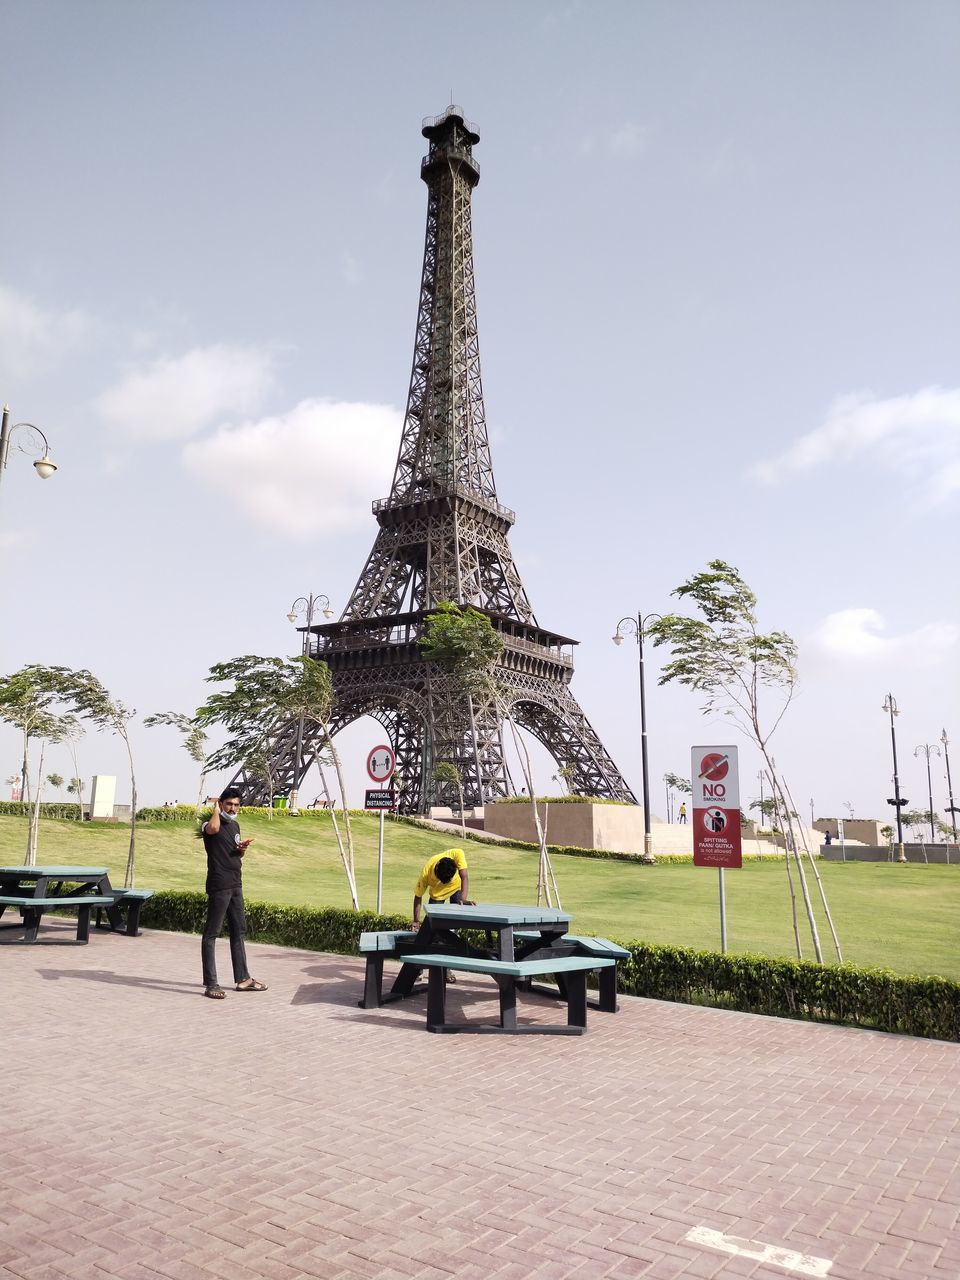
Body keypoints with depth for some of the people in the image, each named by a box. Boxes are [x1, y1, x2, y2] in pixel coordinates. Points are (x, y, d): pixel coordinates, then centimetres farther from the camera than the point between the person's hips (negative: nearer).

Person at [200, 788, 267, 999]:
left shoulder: (235, 826, 14)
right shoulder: (211, 823, -9)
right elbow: (213, 828, -36)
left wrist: (242, 849, 3)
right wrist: (215, 807, -19)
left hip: (235, 885, 9)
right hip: (218, 886, -9)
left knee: (239, 930, 14)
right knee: (211, 933, -4)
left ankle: (242, 978, 23)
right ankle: (210, 984, 0)